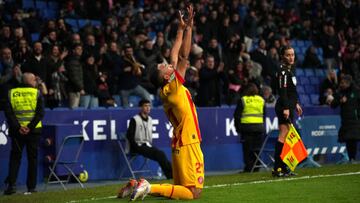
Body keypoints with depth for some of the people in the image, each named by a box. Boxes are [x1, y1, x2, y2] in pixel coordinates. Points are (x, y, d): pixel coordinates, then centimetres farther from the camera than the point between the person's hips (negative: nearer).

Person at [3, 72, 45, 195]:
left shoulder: (11, 93, 4)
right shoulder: (37, 93, -1)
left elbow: (8, 113, -5)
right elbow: (40, 113, -10)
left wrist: (18, 127, -8)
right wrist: (30, 127, -12)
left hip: (16, 131, 1)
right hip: (33, 131, -1)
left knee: (15, 158, 7)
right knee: (32, 158, 8)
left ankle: (11, 185, -6)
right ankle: (31, 187, 8)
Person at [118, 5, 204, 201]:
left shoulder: (168, 90, 8)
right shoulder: (172, 88, -13)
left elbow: (176, 56, 14)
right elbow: (183, 56, -16)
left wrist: (181, 30, 16)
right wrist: (188, 27, -11)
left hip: (181, 145, 9)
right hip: (187, 146, -9)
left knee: (182, 188, 15)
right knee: (193, 193, -9)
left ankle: (139, 185, 6)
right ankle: (149, 188, -15)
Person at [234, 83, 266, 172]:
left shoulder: (243, 100, -1)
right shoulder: (261, 100, 10)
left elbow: (237, 115, -1)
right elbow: (264, 115, 14)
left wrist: (238, 127, 7)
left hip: (246, 126, -3)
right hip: (259, 127, 3)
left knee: (247, 148, 0)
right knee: (257, 148, 8)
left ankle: (249, 167, -4)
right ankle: (256, 166, 7)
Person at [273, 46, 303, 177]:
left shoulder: (291, 69, 18)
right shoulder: (283, 71, -12)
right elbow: (282, 91, -20)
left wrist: (296, 104, 27)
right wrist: (285, 108, -25)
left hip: (288, 106, 10)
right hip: (284, 107, -10)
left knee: (286, 137, 10)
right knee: (283, 136, -13)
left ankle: (283, 168, 13)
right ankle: (277, 168, -15)